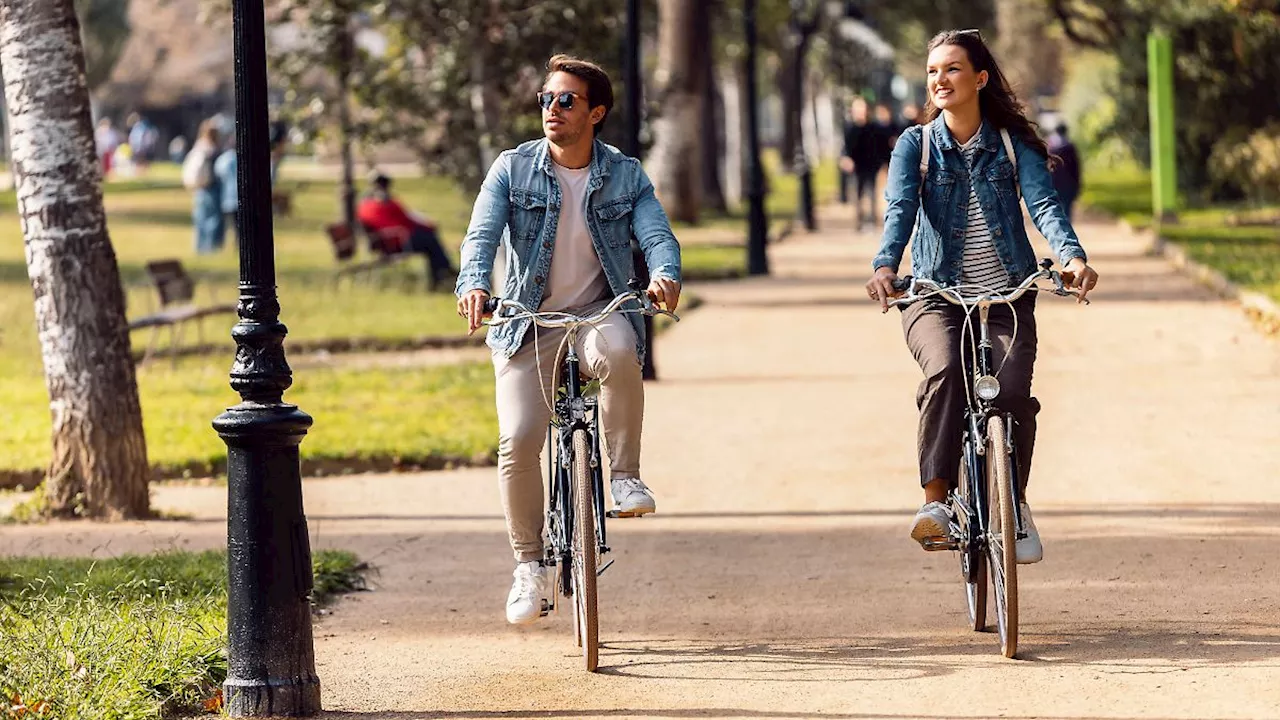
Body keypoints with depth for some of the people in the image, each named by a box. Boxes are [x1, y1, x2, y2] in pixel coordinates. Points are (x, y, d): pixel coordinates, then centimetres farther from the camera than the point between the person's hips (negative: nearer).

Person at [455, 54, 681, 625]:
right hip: (527, 322, 0)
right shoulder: (513, 169, -2)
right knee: (518, 440, -15)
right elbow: (482, 235, -14)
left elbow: (657, 234, -12)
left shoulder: (625, 175, 1)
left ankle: (624, 474, -18)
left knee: (618, 350, -38)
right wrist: (473, 285, -36)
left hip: (598, 309, 0)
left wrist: (665, 275, -36)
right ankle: (529, 566, 3)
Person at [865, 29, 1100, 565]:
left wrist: (1072, 256, -31)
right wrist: (886, 265, -32)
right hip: (936, 297, 0)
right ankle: (936, 502, -31)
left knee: (1011, 391, -22)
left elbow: (1044, 205, -10)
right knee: (944, 370, -32)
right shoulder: (915, 145, 5)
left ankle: (1017, 503, 5)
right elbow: (900, 209, -11)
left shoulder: (1014, 145, 5)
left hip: (1006, 298, 1)